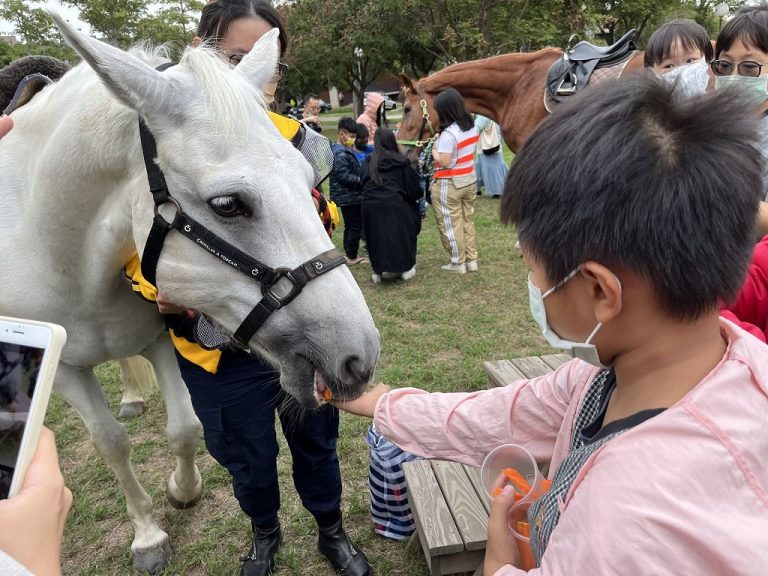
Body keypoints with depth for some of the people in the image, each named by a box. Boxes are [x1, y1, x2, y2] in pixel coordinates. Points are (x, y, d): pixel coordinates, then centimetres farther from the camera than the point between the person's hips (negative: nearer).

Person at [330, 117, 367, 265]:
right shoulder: (340, 153, -19)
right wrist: (363, 180, -21)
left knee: (350, 226, 17)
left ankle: (349, 254, 27)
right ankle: (352, 257, 7)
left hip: (347, 196, 10)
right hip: (348, 196, -10)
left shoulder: (345, 150, 13)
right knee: (355, 226, -1)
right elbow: (344, 176, -24)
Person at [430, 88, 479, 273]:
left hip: (450, 184, -8)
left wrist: (434, 150, -5)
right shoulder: (472, 126, 3)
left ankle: (458, 262, 14)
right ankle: (471, 260, 23)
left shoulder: (448, 133, -22)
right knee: (468, 221, 17)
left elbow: (444, 162, -24)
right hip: (470, 179, 8)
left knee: (451, 224, 5)